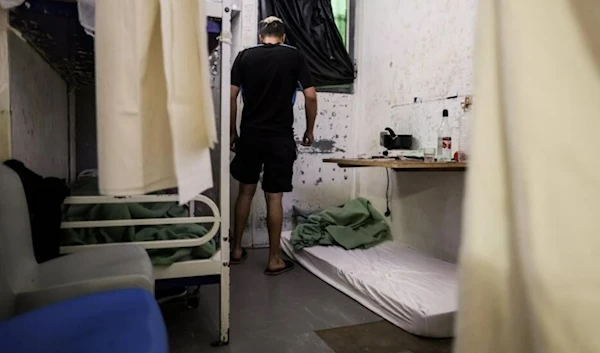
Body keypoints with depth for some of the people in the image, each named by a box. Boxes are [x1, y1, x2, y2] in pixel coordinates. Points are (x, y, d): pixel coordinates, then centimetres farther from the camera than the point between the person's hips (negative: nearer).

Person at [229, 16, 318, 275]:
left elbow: (231, 96, 0)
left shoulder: (245, 56, 6)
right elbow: (311, 96, -4)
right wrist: (309, 130, 7)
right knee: (274, 197, 2)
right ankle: (274, 260, 12)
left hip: (250, 135, 2)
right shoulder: (294, 56, 1)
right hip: (280, 137, -2)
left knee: (245, 191, 16)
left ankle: (236, 249, 25)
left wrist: (233, 132, 8)